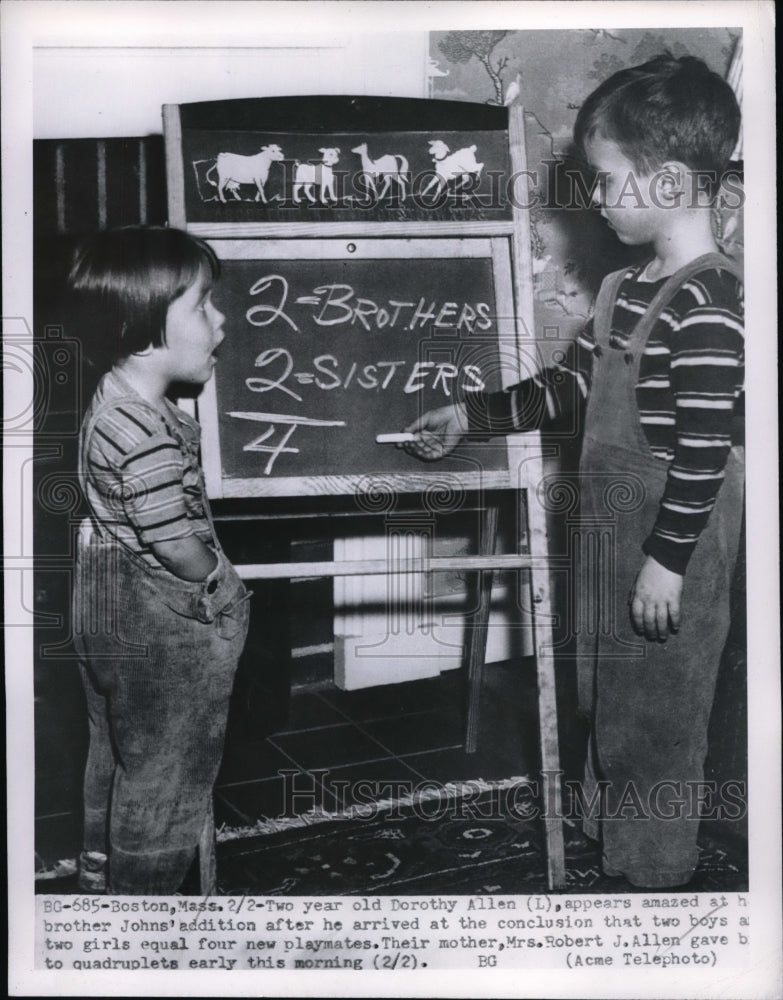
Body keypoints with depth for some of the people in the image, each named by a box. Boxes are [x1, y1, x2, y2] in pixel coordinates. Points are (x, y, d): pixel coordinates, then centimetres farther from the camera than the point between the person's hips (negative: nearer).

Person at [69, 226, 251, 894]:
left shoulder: (115, 399, 1)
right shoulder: (146, 433, -30)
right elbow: (176, 544, -27)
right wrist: (218, 582, -9)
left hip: (108, 600, 10)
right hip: (158, 624, -10)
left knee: (116, 751, 25)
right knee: (164, 773, 8)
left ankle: (102, 870, 44)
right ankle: (145, 890, 26)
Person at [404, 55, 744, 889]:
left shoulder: (705, 304, -22)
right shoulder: (627, 288, 7)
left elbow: (705, 447, -23)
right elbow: (568, 386, 14)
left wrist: (667, 560, -21)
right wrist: (468, 417, 12)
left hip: (672, 540, -9)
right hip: (612, 529, 9)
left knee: (657, 707, 7)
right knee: (606, 689, 22)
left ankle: (655, 869, 28)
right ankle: (607, 829, 43)